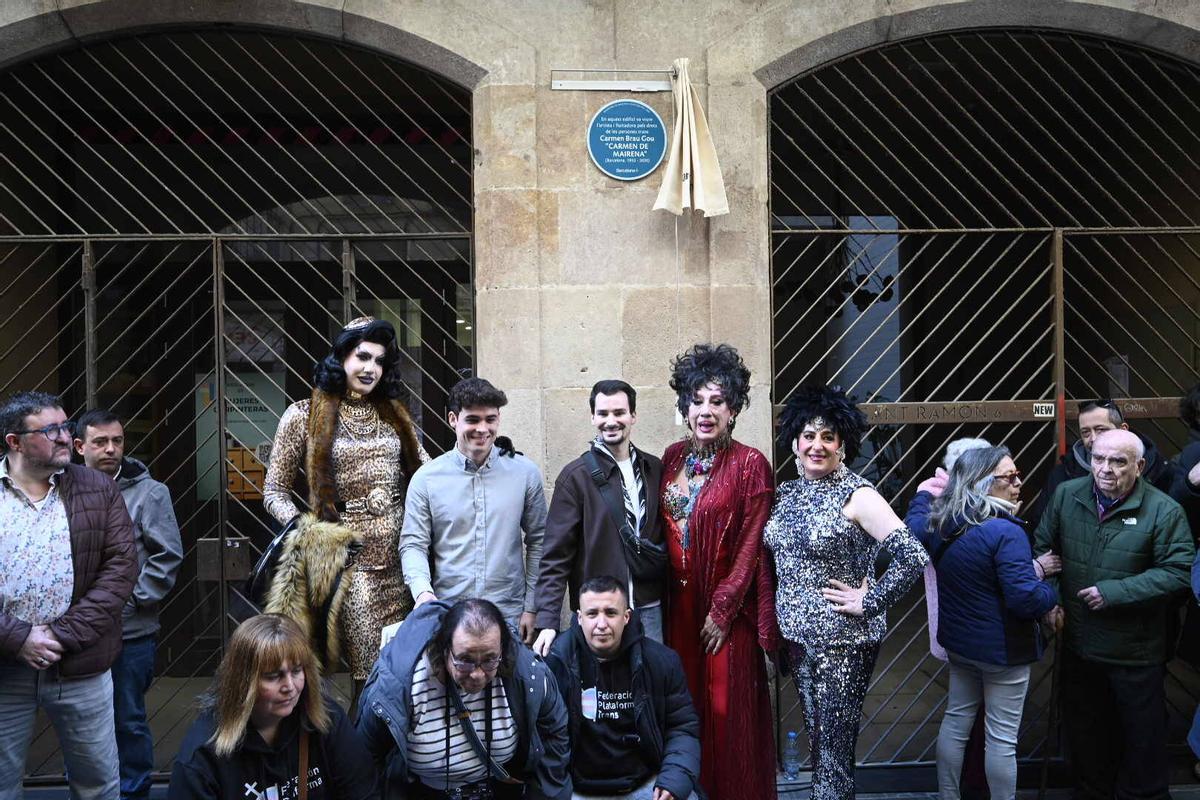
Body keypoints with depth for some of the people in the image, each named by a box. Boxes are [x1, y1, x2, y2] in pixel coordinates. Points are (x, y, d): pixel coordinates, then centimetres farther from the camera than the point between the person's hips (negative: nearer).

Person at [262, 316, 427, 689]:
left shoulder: (394, 414, 16)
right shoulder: (304, 416, 4)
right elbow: (274, 492, 6)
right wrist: (306, 532, -9)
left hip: (400, 554, 4)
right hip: (348, 556, -4)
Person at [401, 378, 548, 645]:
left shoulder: (525, 472, 1)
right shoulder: (426, 478, -1)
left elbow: (537, 542, 6)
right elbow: (413, 544, 0)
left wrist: (532, 608, 3)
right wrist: (422, 590, -18)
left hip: (509, 616, 1)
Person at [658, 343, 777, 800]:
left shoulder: (750, 464, -9)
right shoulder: (674, 457, 7)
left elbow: (750, 546, -11)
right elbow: (664, 530, 11)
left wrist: (722, 610, -13)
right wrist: (669, 593, 4)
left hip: (727, 605, -5)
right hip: (679, 600, 5)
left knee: (726, 709, 2)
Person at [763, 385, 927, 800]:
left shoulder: (857, 495, -13)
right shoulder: (788, 492, 6)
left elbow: (913, 556, -20)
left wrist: (869, 602, -16)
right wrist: (781, 625, 10)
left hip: (844, 640, -6)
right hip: (798, 636, 6)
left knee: (834, 749, 0)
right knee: (817, 740, 16)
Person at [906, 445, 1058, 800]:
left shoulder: (939, 522, -1)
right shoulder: (1005, 532, -25)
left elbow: (913, 528, 23)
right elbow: (1026, 598, -29)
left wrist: (924, 493, 36)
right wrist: (1051, 594, -9)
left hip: (959, 641, 8)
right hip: (1002, 649, -7)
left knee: (956, 720, 19)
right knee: (1001, 737, 5)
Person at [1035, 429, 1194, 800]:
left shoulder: (1164, 511, -15)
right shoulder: (1066, 495, -3)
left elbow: (1177, 571, -17)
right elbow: (1043, 546, 7)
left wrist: (1114, 592, -21)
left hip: (1135, 653, -4)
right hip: (1078, 644, 4)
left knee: (1141, 738, 12)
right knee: (1083, 729, 21)